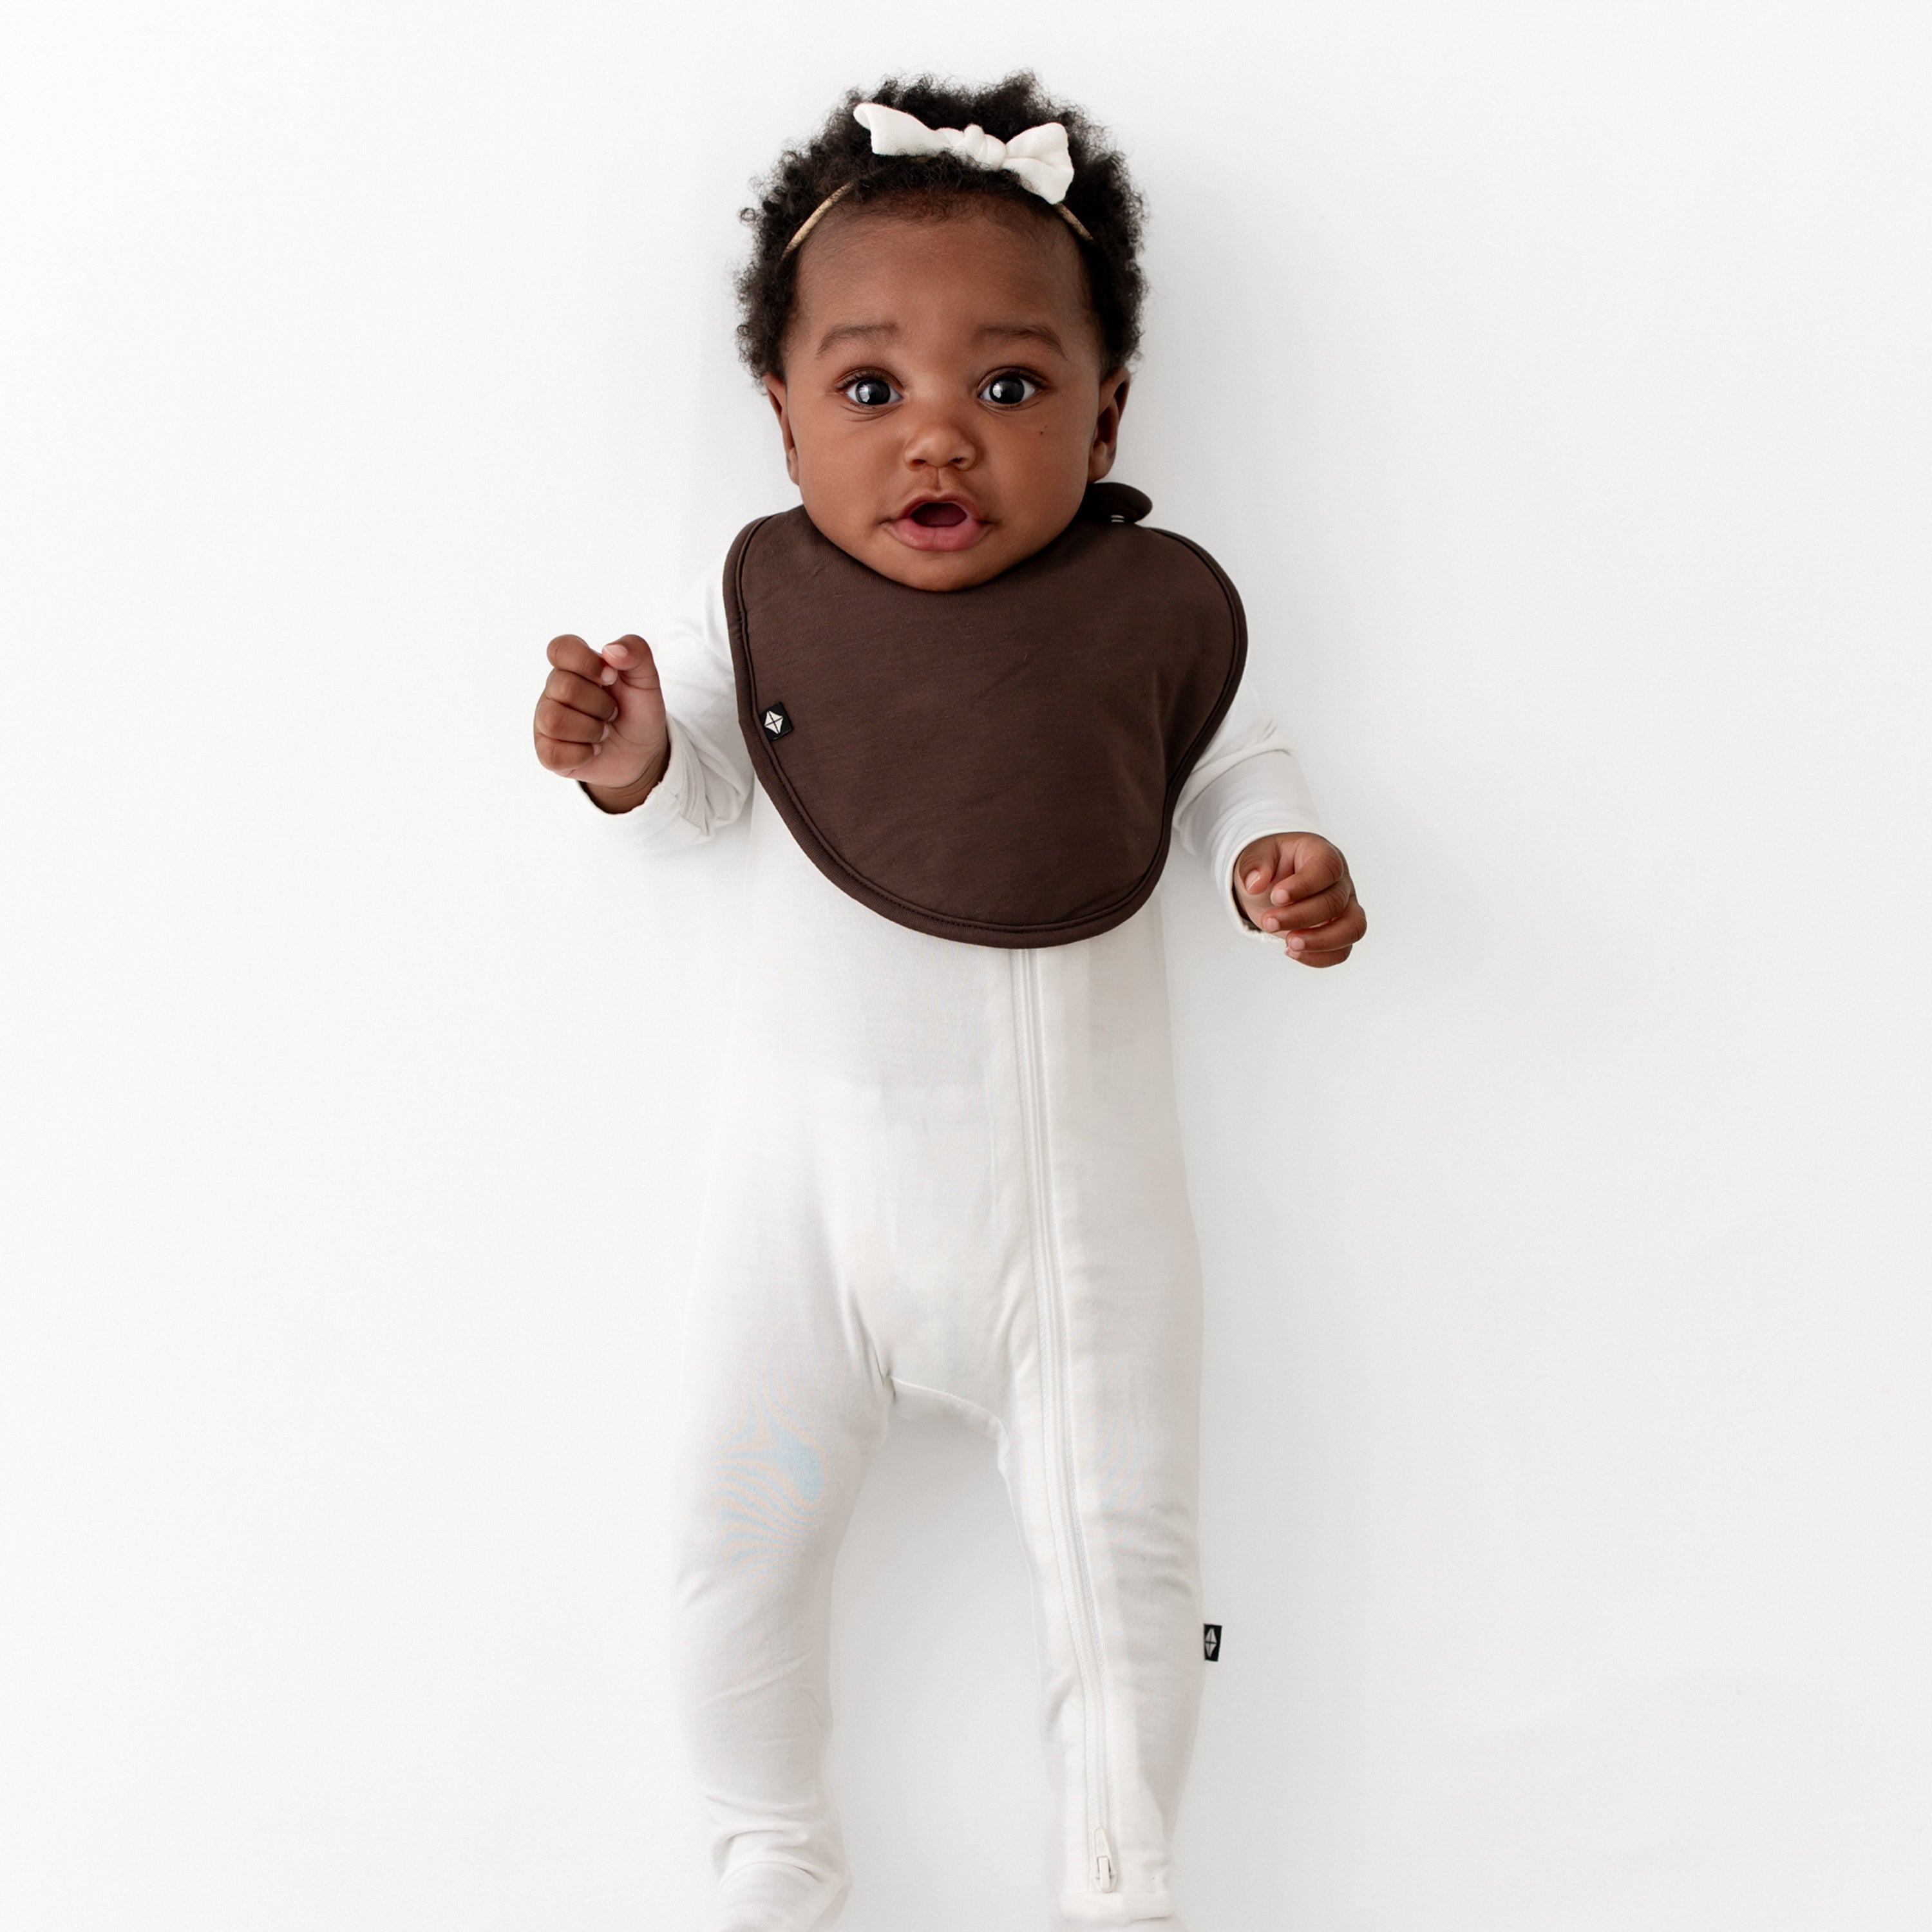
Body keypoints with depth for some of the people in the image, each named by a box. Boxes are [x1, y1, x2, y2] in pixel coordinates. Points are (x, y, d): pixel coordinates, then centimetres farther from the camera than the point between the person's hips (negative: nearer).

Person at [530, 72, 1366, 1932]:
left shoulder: (1153, 608, -11)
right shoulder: (762, 597, -8)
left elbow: (1228, 763, 6)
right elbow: (700, 782, 5)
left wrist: (1279, 858, -15)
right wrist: (627, 759, -17)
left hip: (1075, 1174, -1)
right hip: (812, 1162, 1)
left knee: (1122, 1552, 9)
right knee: (737, 1528, 11)